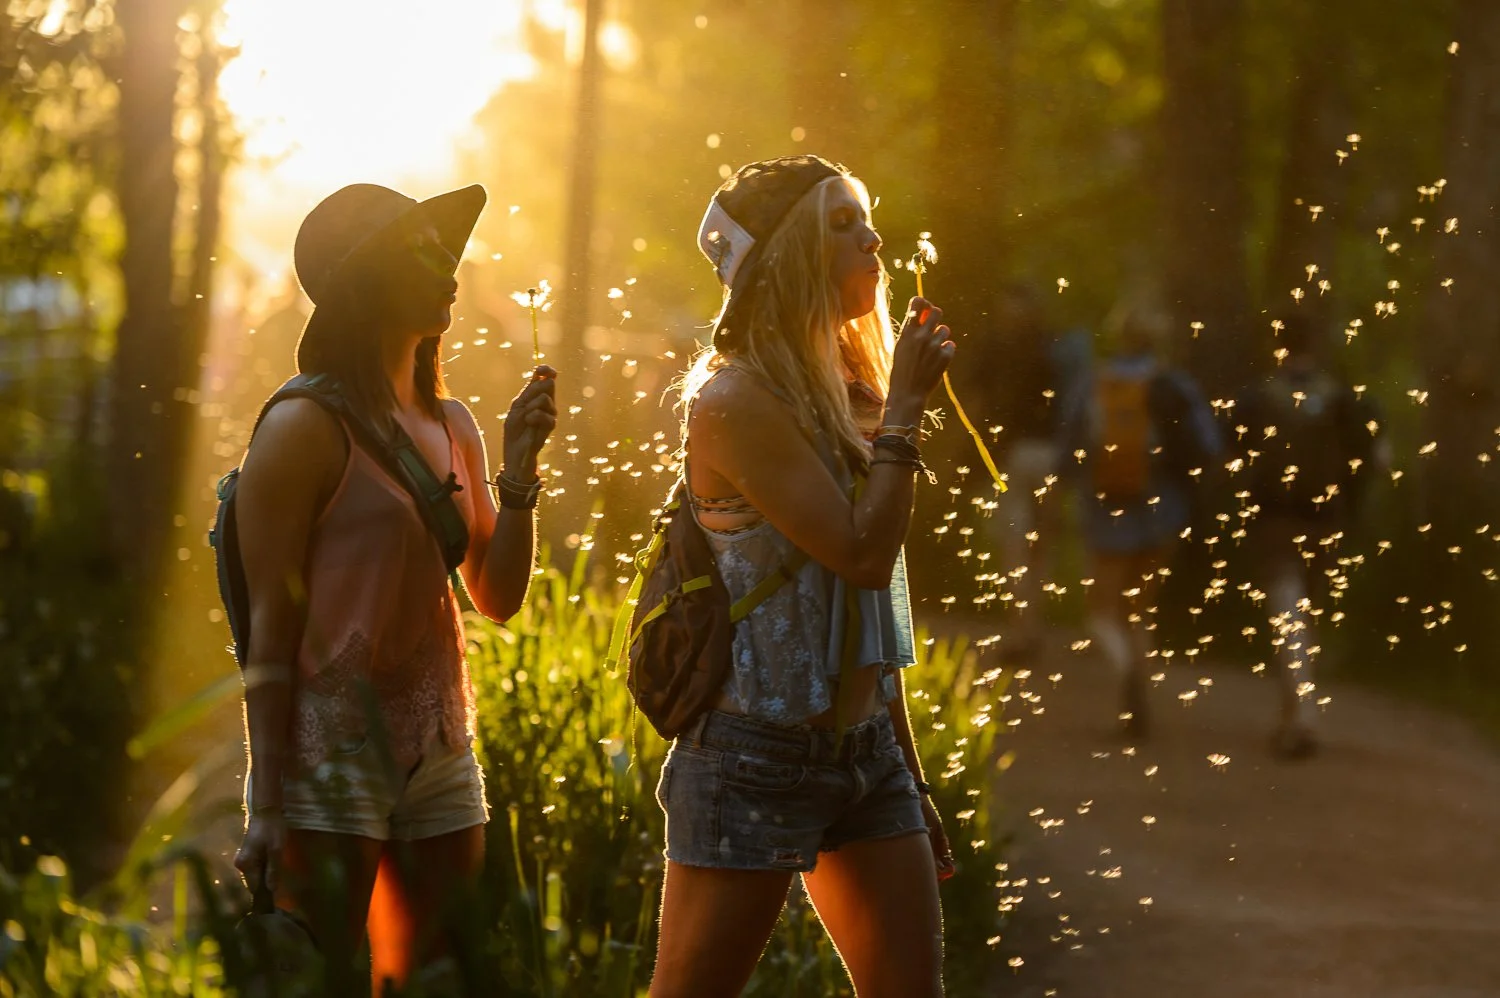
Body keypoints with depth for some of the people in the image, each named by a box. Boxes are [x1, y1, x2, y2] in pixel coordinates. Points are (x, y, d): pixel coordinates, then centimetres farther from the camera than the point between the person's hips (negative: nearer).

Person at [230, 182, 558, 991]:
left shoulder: (451, 427, 12)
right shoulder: (308, 426, -8)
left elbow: (498, 597, 13)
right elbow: (269, 627, -11)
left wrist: (519, 467, 0)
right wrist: (267, 808, -15)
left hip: (438, 754, 7)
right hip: (330, 751, -7)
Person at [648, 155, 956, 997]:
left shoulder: (841, 392, 12)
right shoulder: (735, 400, -13)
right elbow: (863, 554, -21)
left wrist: (912, 779, 17)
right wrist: (904, 407, -12)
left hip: (863, 747, 8)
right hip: (755, 757, -8)